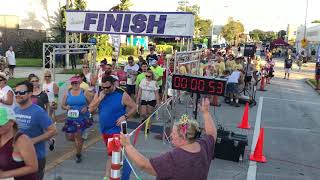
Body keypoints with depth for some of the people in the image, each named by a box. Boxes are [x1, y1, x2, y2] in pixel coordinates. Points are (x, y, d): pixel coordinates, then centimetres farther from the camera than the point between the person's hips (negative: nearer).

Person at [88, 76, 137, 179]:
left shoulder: (122, 95, -12)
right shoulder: (99, 94, 2)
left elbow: (134, 108, -5)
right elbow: (91, 109, -2)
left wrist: (125, 116, -20)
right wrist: (100, 98, -14)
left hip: (116, 129, -5)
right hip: (104, 130, 5)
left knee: (112, 154, -8)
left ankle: (107, 176, -2)